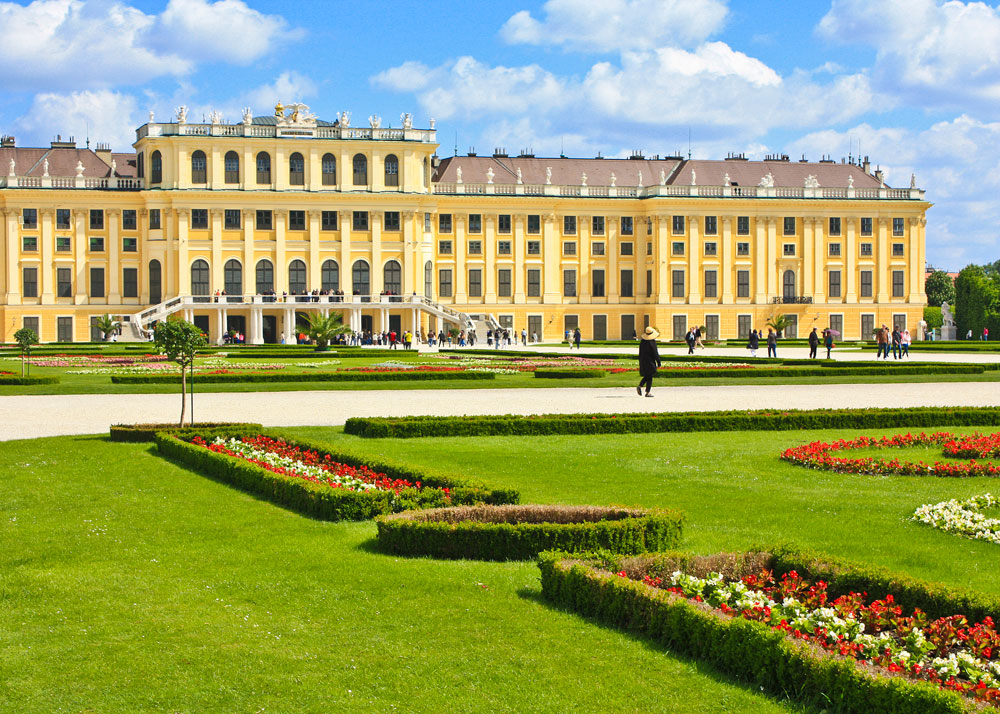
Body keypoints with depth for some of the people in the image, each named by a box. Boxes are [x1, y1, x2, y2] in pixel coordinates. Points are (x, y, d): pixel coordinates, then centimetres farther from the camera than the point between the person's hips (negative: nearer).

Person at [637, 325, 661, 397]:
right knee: (650, 377, 3)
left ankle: (640, 386, -1)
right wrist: (658, 362, -6)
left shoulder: (642, 342, 3)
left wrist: (640, 362, 19)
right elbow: (655, 353, -14)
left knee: (646, 376, 19)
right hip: (650, 361, -6)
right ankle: (648, 392, 2)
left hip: (643, 361, 6)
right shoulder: (652, 342, -16)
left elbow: (640, 352, 10)